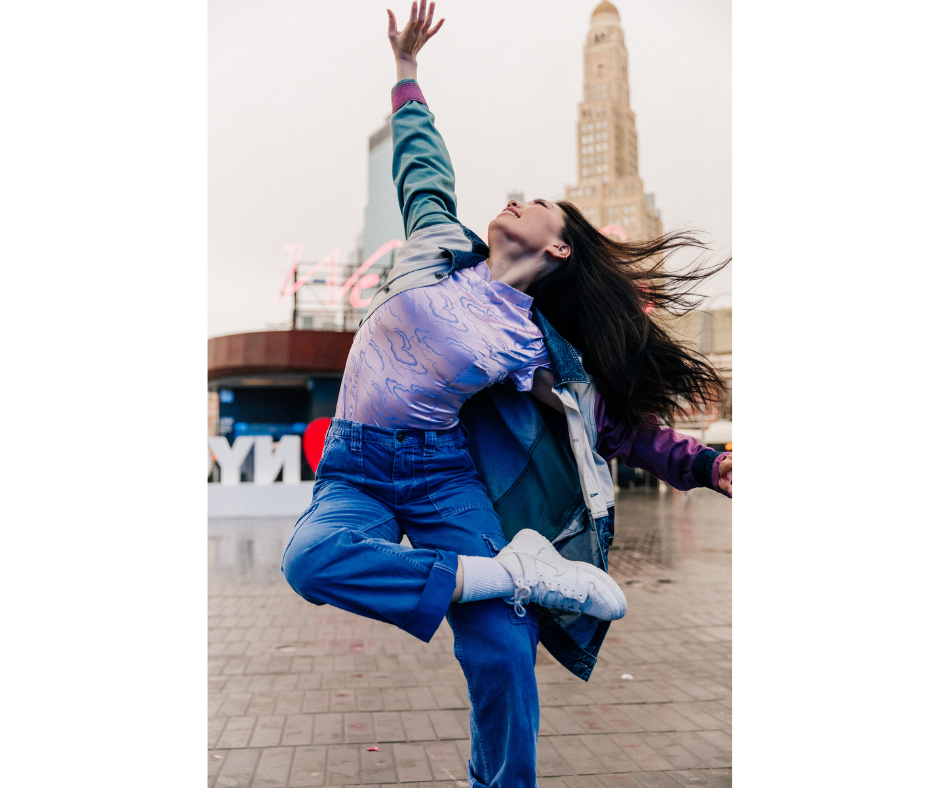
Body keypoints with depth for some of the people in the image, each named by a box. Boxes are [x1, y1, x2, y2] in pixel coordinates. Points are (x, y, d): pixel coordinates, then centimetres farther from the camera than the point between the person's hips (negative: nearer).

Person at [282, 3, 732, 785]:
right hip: (354, 465, 2)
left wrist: (708, 464, 1)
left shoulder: (538, 344, 1)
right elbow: (420, 160, 22)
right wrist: (406, 68, 32)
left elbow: (615, 425, 9)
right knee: (309, 558, -31)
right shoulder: (439, 245, 6)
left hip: (444, 472, -1)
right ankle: (509, 574, -20)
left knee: (503, 655, -14)